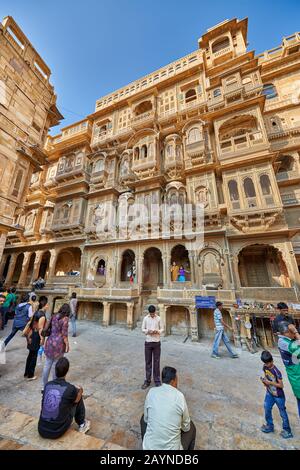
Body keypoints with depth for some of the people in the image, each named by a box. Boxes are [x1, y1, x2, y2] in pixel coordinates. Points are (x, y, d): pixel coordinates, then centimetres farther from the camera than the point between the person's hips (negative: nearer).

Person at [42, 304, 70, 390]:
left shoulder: (54, 316, 3)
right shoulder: (65, 319, -16)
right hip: (58, 344, -6)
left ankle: (44, 386, 32)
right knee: (56, 365, 11)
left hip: (49, 342, 6)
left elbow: (46, 327, 9)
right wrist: (67, 345, -3)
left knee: (47, 364, 18)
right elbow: (64, 334, -15)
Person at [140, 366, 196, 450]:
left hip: (148, 447, 2)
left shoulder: (151, 392, -8)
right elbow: (186, 427, 1)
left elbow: (146, 419, 7)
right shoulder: (180, 396, -14)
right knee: (190, 426, 20)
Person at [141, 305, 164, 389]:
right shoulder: (145, 318, -4)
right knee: (148, 362, 10)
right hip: (148, 342, 0)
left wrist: (158, 331, -19)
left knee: (156, 362, 9)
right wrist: (147, 331, -18)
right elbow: (142, 329, 1)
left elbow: (162, 329, 2)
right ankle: (147, 380, 25)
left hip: (157, 342, 0)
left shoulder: (158, 318, -4)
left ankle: (157, 380, 24)